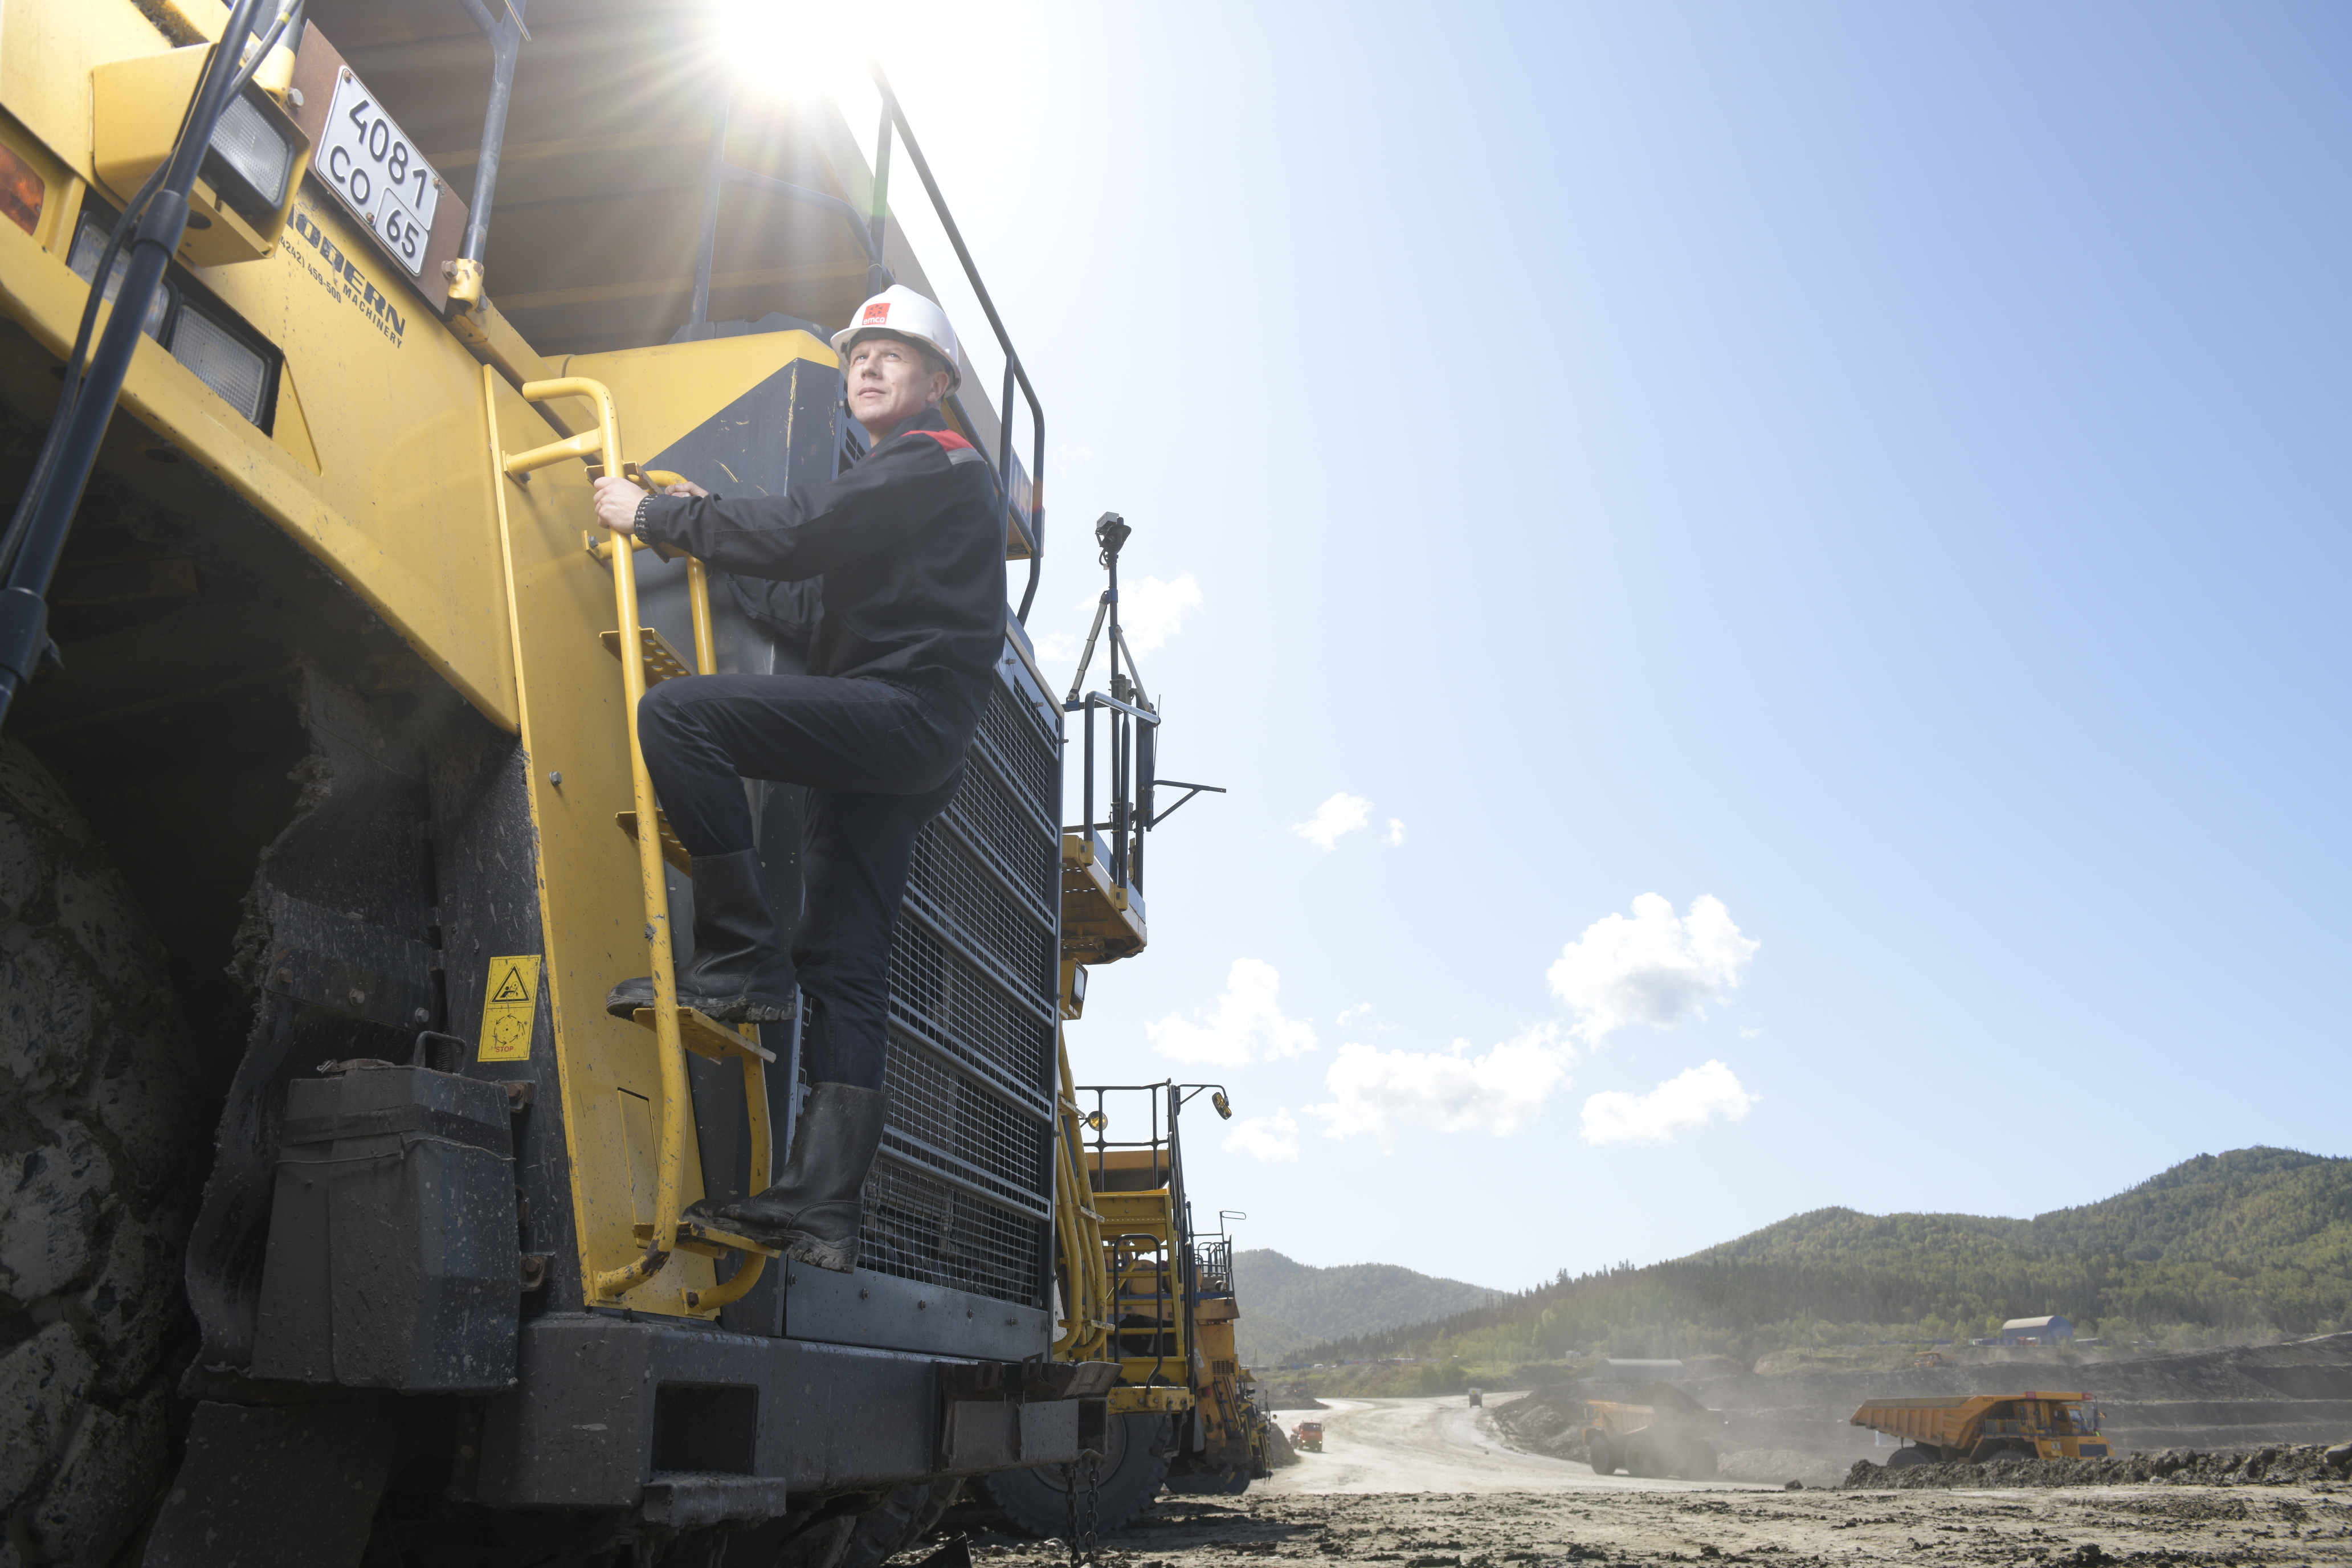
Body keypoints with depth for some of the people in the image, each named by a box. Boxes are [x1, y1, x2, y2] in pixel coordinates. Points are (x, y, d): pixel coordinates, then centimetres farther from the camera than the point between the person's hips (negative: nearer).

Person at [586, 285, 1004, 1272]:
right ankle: (821, 1207, -3)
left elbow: (798, 534, -11)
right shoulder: (885, 486, 32)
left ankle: (742, 961, -19)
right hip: (879, 750, 9)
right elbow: (815, 618, 25)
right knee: (844, 967, -1)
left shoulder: (937, 461, 2)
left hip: (906, 710, -9)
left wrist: (655, 514, -2)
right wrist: (707, 539, 25)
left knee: (675, 713, -21)